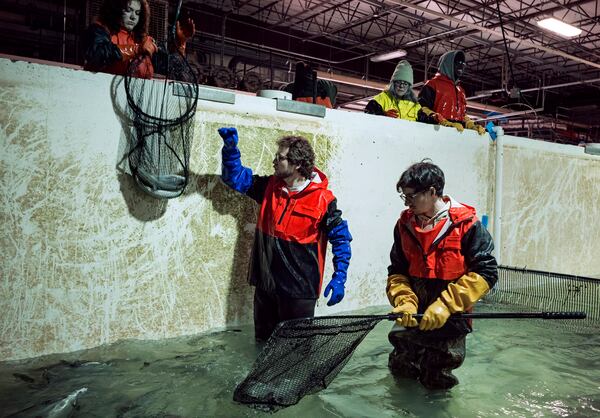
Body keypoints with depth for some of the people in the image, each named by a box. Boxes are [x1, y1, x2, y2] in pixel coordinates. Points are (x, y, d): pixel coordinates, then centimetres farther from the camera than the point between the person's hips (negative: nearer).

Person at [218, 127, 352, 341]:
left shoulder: (323, 199, -12)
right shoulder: (270, 187, 2)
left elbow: (340, 237, -6)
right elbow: (236, 177, 13)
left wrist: (339, 278, -10)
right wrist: (230, 148, -3)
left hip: (300, 288, -5)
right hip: (265, 283, 5)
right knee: (263, 340, 19)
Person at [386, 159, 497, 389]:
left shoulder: (465, 224, -14)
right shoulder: (405, 224, -1)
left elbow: (486, 272, -16)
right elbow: (397, 272, 5)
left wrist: (445, 305, -20)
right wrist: (404, 301, -12)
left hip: (449, 319, -4)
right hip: (413, 316, 4)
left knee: (437, 379, 10)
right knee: (400, 367, 15)